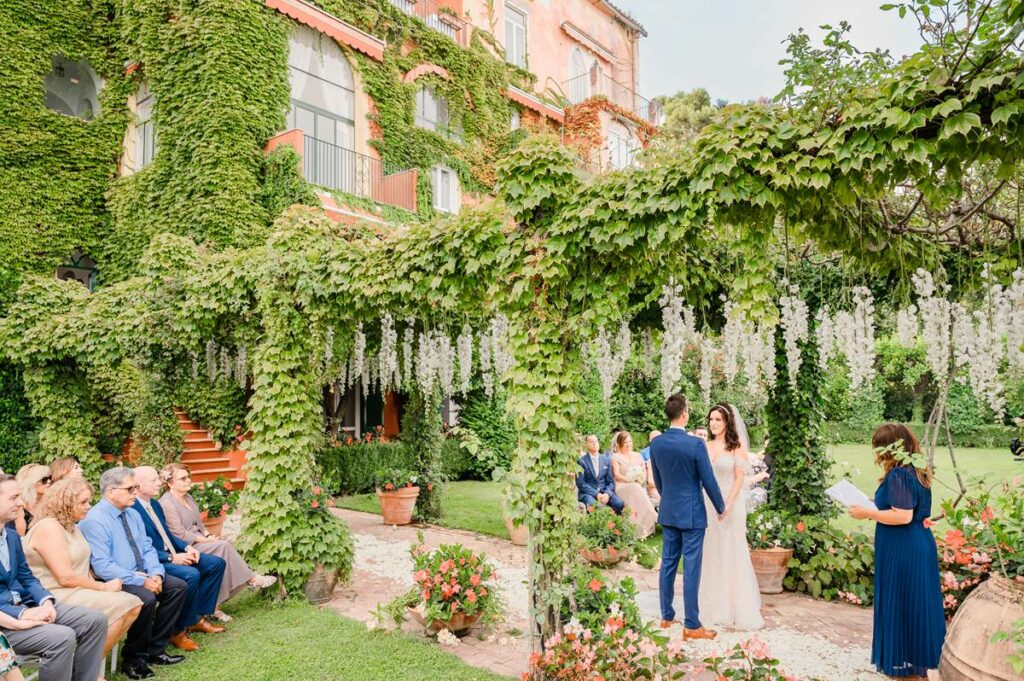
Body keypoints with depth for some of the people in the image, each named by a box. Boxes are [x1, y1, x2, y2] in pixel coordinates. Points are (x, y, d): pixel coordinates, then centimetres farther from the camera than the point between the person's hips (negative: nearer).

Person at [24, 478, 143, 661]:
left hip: (77, 591, 9)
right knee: (118, 607, -24)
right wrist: (103, 587, -13)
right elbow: (65, 577, -21)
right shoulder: (49, 527, -16)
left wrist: (97, 587, -7)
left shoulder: (71, 525, 15)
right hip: (56, 597, -9)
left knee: (132, 605, -9)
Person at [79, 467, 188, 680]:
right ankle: (133, 658, -6)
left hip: (141, 575, 8)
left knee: (178, 586, -7)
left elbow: (147, 549, 9)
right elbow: (102, 567, -24)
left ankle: (155, 650, 4)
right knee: (146, 598, -31)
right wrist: (141, 581, -26)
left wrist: (155, 574, -11)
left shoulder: (132, 514, 9)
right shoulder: (95, 520, -17)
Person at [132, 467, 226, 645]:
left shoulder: (155, 504, 15)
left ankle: (198, 616, 6)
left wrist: (187, 548, 2)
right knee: (191, 574, -32)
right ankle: (178, 629, -13)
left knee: (217, 563, 2)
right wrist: (172, 558, -22)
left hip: (173, 554, 10)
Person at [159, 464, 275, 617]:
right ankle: (251, 578, -11)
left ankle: (215, 604, -16)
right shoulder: (166, 504, -13)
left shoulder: (188, 498, 15)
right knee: (223, 546, -25)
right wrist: (205, 540, -16)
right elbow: (179, 535, -18)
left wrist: (208, 536, -1)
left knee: (223, 546, -18)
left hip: (198, 542, 8)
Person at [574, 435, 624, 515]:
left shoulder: (606, 459, 11)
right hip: (587, 493, -4)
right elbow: (580, 483, -7)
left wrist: (607, 494, -11)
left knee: (620, 504, -24)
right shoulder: (581, 461, -1)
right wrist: (596, 494, -18)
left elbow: (610, 482, 11)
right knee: (593, 505, -37)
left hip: (604, 492, 4)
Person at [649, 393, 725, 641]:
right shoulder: (696, 444, -18)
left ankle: (667, 616, 24)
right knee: (691, 568, 1)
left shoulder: (656, 443, -1)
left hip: (667, 512, 6)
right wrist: (721, 507, 5)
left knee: (668, 564, 14)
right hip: (692, 513, -5)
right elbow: (708, 480, -11)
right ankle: (691, 625, 9)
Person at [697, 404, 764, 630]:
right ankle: (715, 604, 24)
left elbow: (740, 479, -9)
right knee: (711, 554, 11)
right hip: (708, 505, 4)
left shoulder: (737, 447, -5)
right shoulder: (706, 446, 6)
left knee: (732, 554, 3)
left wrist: (728, 504, -19)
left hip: (731, 505, -4)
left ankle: (738, 607, 16)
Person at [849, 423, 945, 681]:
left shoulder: (898, 475, -20)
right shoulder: (915, 470, 9)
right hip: (919, 546, 10)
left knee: (901, 605, 2)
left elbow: (903, 516, -26)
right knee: (917, 605, 17)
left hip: (902, 553, -10)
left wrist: (868, 513, -16)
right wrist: (876, 508, 16)